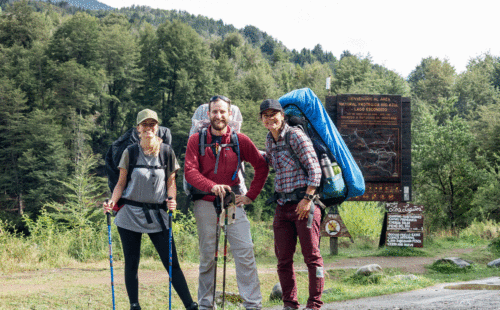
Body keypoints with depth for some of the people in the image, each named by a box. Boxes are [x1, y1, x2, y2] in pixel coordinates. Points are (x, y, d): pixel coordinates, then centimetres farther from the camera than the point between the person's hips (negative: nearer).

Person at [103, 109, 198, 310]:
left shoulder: (167, 152, 4)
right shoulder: (130, 153, 1)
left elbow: (171, 183, 9)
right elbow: (121, 183, 6)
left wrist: (172, 200, -11)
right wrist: (112, 201, -12)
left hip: (157, 216, 0)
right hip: (130, 215, 0)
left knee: (172, 263, -4)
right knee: (131, 264, 5)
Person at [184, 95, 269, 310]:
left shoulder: (240, 141, 5)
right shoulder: (196, 141, 4)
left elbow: (261, 166, 12)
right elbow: (190, 172, -7)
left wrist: (251, 195, 5)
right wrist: (212, 186, -22)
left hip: (233, 203, 0)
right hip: (205, 204, 0)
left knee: (245, 252, -9)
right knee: (207, 256, 5)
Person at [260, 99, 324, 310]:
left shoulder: (295, 136, -8)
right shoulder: (270, 140, 12)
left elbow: (314, 169, -12)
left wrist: (307, 199, -18)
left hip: (304, 204, -7)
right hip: (283, 205, 7)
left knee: (311, 256, -4)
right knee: (283, 258, 5)